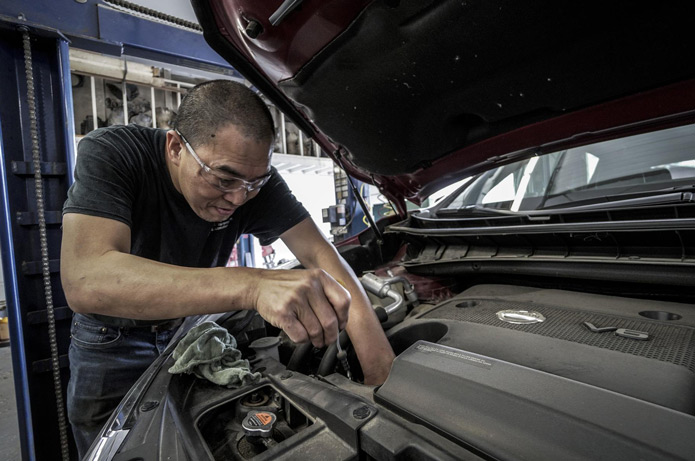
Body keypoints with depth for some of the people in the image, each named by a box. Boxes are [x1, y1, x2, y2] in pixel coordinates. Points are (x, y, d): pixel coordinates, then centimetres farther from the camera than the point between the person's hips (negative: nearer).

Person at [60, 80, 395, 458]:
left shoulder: (251, 174, -23)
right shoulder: (108, 154, -31)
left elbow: (319, 252, -28)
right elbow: (85, 282, -45)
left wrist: (381, 369, -37)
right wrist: (252, 284, -60)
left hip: (190, 325, 2)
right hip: (111, 340, -1)